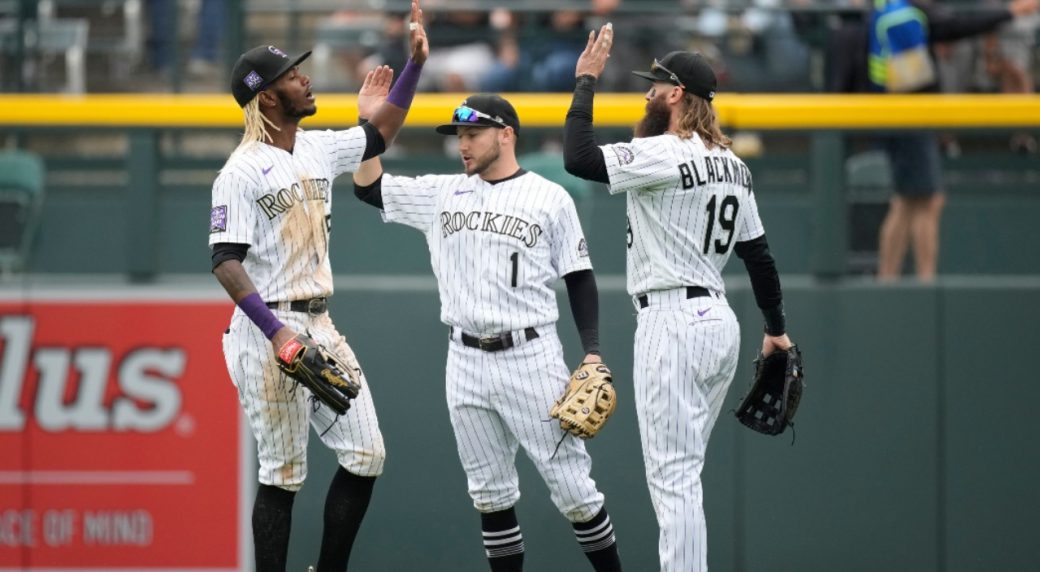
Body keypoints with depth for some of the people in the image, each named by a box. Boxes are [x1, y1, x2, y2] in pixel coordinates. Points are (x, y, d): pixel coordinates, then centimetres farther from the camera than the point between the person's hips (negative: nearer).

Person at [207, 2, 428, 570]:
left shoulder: (317, 149, 11)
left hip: (321, 326, 8)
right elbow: (226, 262, -17)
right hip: (269, 332, -8)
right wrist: (276, 332, -26)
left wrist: (415, 63, 16)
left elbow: (378, 136, 25)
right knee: (282, 475, -4)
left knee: (365, 454, 4)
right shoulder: (242, 172, -12)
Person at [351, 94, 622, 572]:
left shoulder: (550, 199, 0)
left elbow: (579, 279, 1)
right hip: (466, 362, 4)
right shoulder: (443, 194, 10)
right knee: (490, 492, 7)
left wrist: (592, 352, -8)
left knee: (570, 484, -6)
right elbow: (368, 188, 13)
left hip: (531, 357, -4)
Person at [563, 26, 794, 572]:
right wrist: (776, 327, 25)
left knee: (673, 477, -9)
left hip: (674, 325, -9)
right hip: (718, 321, 9)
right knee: (680, 474, 15)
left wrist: (586, 82, -13)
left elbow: (578, 158, -23)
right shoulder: (732, 165, 12)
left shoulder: (668, 155, -15)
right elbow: (757, 253, 17)